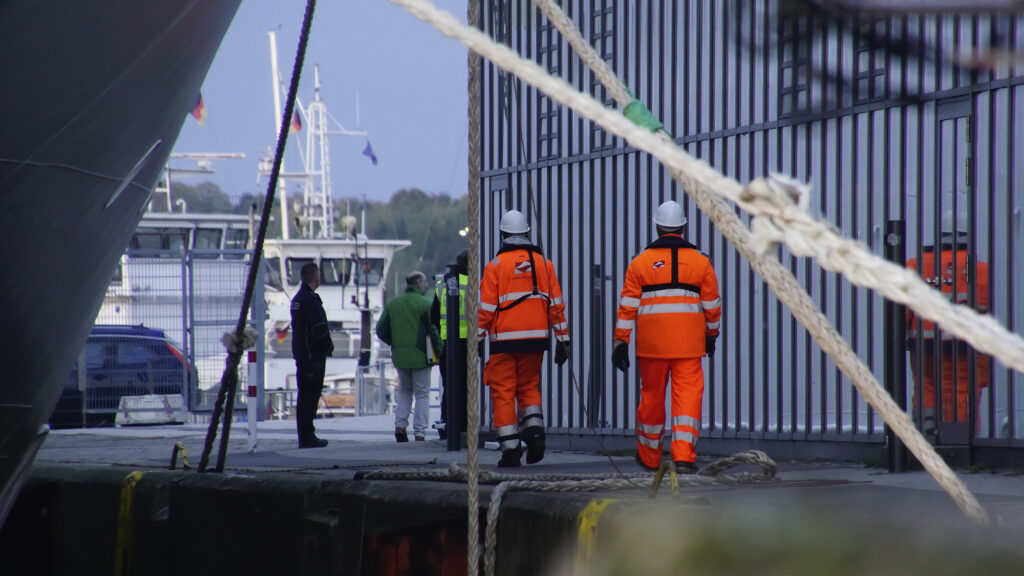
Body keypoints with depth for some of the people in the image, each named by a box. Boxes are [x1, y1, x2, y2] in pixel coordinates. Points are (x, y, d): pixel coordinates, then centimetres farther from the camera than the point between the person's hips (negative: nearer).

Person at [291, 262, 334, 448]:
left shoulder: (297, 299, 14)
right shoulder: (310, 300, -17)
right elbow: (320, 329, -22)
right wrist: (328, 346, -5)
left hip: (301, 355, 10)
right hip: (313, 356, -10)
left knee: (305, 396, 14)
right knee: (310, 396, -7)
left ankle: (306, 436, 18)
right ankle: (307, 437, -6)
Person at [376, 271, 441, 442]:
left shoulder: (392, 304, 6)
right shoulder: (425, 304, -9)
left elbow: (381, 331, 8)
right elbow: (433, 330, -11)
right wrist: (438, 351, 0)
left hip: (400, 357, 4)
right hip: (420, 356, -4)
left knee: (404, 391, 21)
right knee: (422, 394, 3)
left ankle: (400, 425, 5)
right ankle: (419, 433, -2)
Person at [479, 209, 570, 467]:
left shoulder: (496, 265, -3)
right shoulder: (543, 264, 7)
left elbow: (486, 308, -6)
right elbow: (556, 304, 7)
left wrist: (476, 340, -1)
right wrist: (562, 340, 11)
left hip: (504, 340, -3)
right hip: (536, 339, 3)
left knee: (503, 393, 2)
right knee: (529, 388, 18)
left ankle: (510, 448, -4)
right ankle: (534, 429, -6)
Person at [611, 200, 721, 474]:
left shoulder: (641, 262, 2)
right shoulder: (700, 261, 5)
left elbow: (628, 306, -1)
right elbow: (712, 305, 10)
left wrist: (620, 342, 0)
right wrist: (711, 335, 25)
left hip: (652, 343, 1)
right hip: (688, 343, -1)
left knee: (652, 396, 12)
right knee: (688, 396, -3)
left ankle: (649, 456, 25)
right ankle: (683, 456, -16)